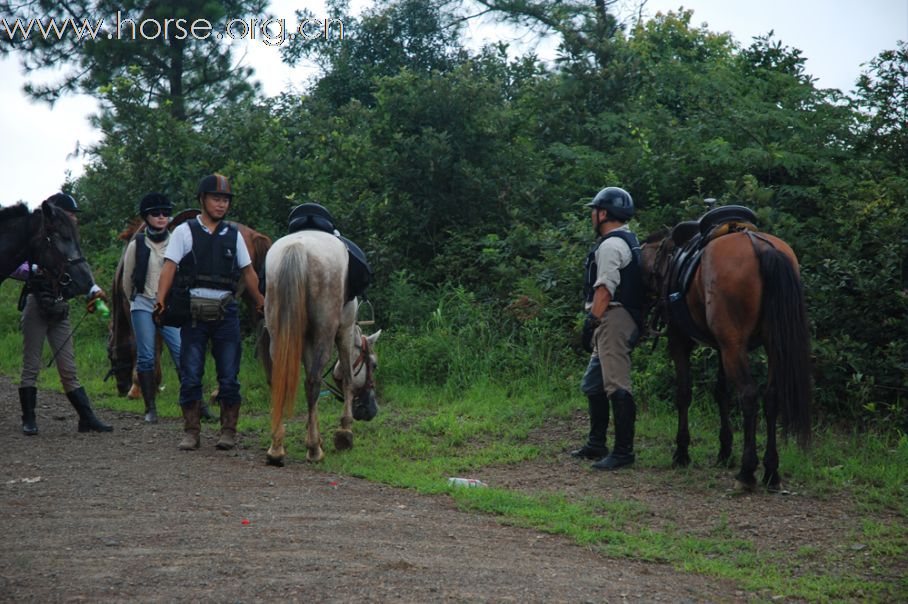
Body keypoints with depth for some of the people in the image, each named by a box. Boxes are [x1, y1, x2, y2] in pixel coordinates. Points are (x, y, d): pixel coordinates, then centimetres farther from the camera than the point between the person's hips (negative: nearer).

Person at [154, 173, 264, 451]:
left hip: (226, 311, 2)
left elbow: (248, 271, 18)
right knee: (190, 376, -1)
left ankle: (228, 431, 12)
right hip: (193, 311, -2)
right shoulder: (185, 231, 4)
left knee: (229, 377, 2)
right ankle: (191, 432, 8)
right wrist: (161, 300, -17)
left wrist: (261, 302, 13)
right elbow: (170, 266, -5)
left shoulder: (233, 234, 13)